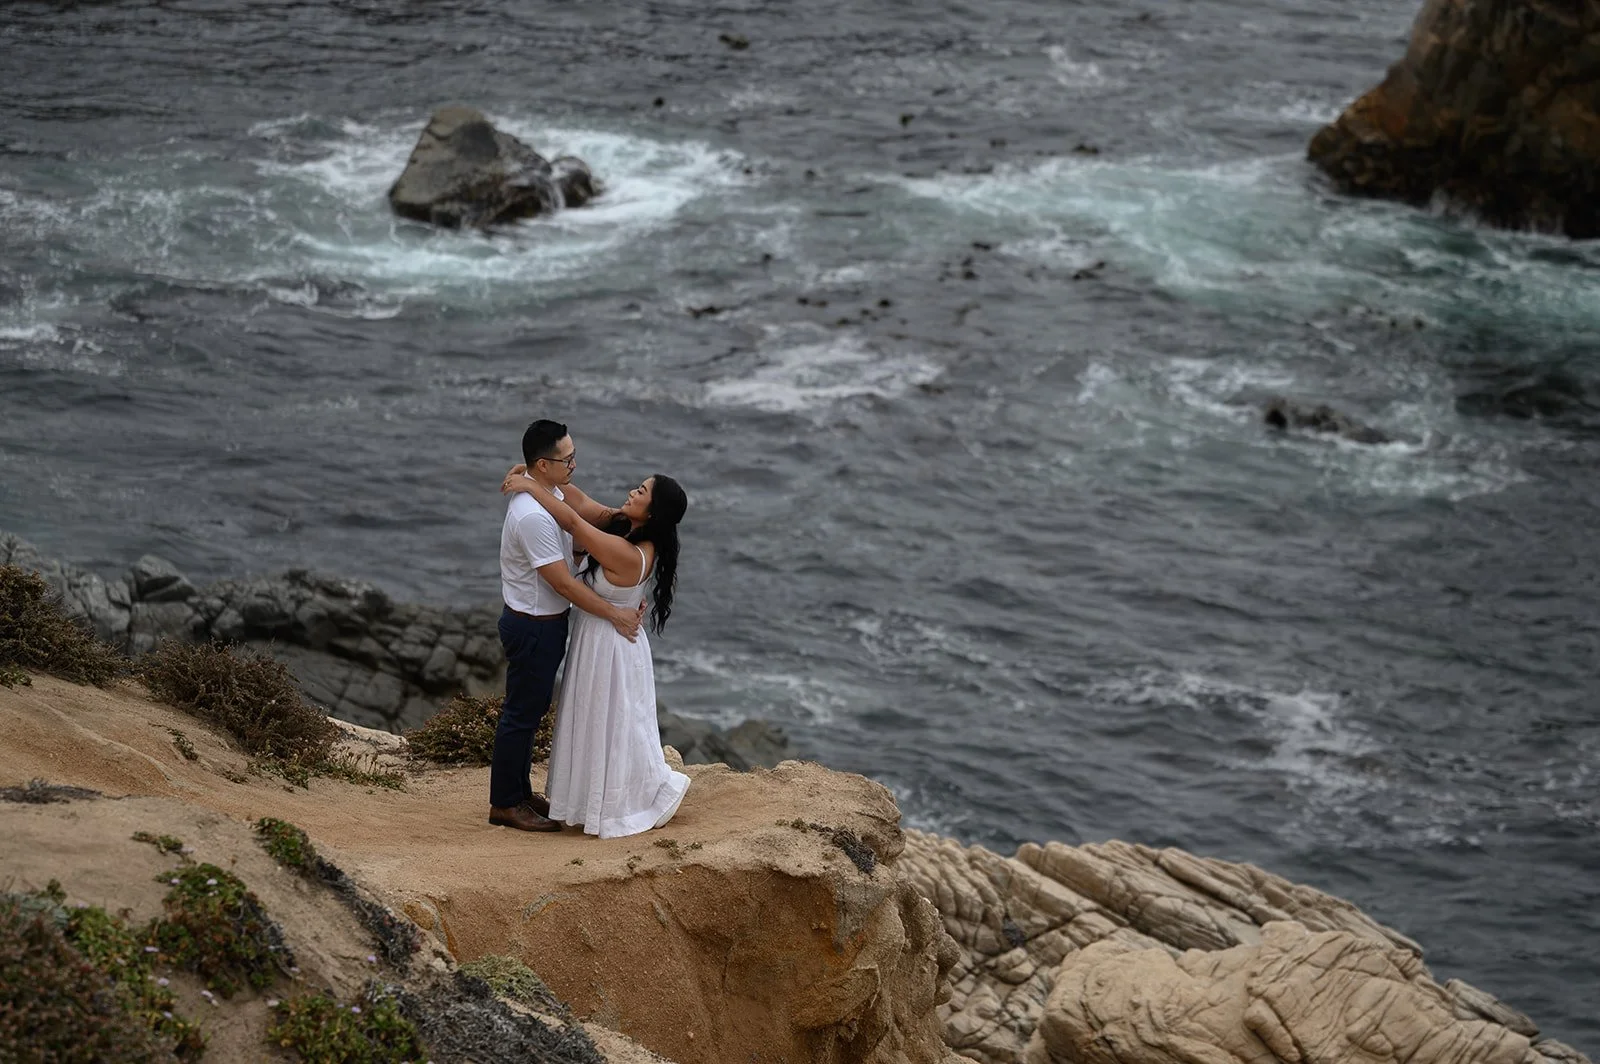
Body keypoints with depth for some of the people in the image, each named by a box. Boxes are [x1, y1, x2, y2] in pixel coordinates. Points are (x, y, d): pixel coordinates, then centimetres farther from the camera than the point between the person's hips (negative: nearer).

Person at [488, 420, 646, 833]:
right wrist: (614, 614, -18)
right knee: (522, 714, 3)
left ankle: (519, 792, 34)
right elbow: (564, 584, -26)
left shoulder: (553, 493, 1)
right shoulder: (533, 516, -30)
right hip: (534, 627, -10)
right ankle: (505, 804, 16)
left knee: (530, 710, 20)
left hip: (544, 622, 10)